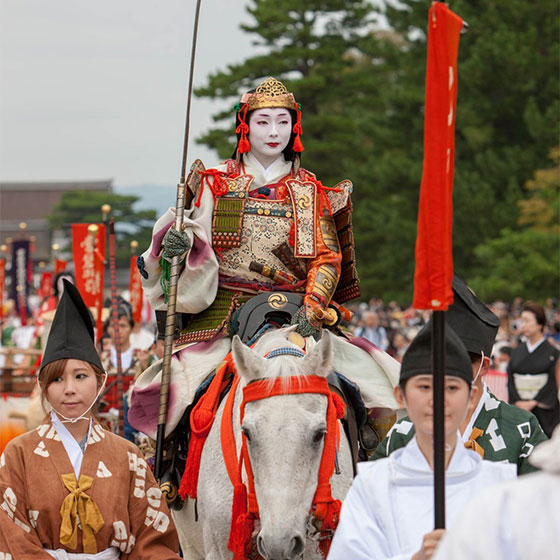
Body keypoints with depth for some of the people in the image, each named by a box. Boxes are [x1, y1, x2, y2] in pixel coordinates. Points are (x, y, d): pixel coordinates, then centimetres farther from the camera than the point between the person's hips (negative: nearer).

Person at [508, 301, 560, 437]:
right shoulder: (517, 352, 11)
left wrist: (532, 403, -13)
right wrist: (518, 402, -8)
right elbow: (510, 380, 6)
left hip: (543, 411, -3)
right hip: (518, 408, 3)